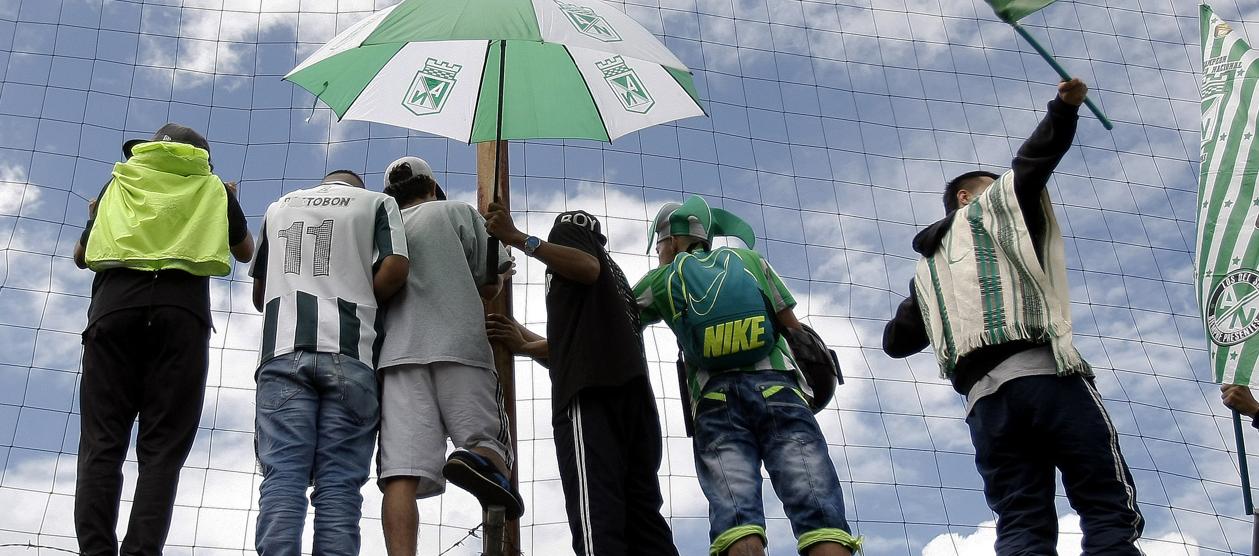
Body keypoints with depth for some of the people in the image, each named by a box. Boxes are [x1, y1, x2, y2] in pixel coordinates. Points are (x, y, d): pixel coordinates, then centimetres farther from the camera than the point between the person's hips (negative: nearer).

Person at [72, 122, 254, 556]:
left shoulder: (120, 181, 26)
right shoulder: (213, 187, 23)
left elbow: (81, 256, 31)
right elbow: (245, 251, 34)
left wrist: (95, 216, 50)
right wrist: (231, 204, 50)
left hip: (114, 303, 1)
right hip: (182, 309, -1)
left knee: (101, 445, -3)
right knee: (162, 450, -4)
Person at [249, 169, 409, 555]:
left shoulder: (279, 207, 25)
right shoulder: (377, 202, 16)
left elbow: (259, 295, 27)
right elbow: (395, 269, -1)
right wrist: (361, 306, 14)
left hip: (284, 352, 2)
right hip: (349, 354, -2)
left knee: (282, 477, -8)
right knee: (339, 484, -5)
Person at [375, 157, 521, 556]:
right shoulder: (458, 212, 18)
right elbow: (489, 286, 11)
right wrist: (500, 276, 32)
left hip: (398, 354, 2)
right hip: (460, 345, -2)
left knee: (401, 473, -9)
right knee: (489, 441, 1)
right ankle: (479, 462, -34)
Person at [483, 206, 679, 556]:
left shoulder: (567, 228, 18)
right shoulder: (613, 272, 39)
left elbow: (588, 267, -6)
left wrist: (517, 238, -7)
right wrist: (524, 345, 42)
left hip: (591, 389, -8)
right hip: (631, 388, 8)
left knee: (597, 515, -21)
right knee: (642, 514, -1)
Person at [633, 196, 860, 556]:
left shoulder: (662, 280, 21)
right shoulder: (749, 260, 24)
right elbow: (793, 327, 20)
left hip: (716, 400, 0)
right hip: (777, 388, 1)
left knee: (736, 517, -16)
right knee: (818, 511, -13)